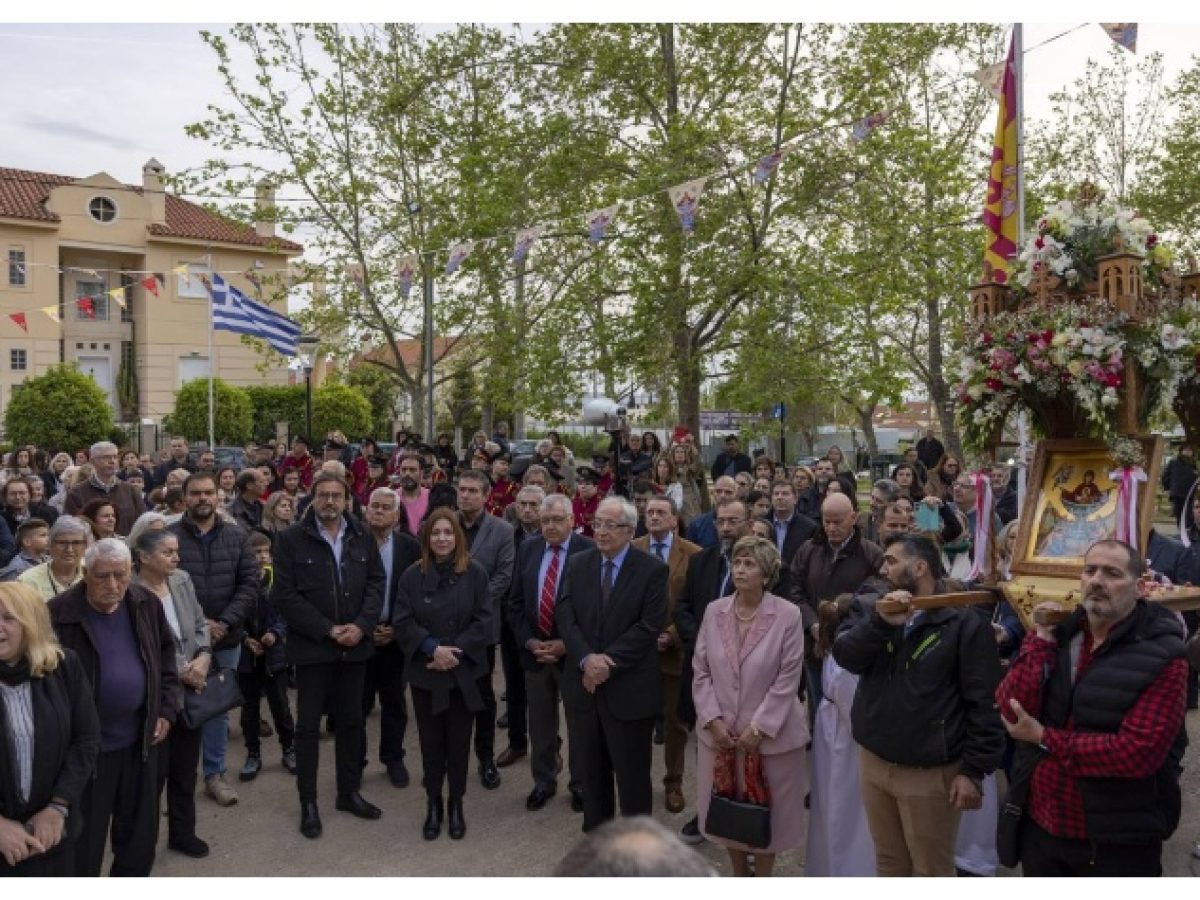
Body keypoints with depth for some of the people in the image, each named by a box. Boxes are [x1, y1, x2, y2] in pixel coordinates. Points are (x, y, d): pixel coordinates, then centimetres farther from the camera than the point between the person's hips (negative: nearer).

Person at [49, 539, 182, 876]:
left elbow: (166, 659, 10)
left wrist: (167, 710, 3)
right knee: (83, 840, 9)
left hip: (139, 740, 4)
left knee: (140, 833, 18)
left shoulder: (147, 604, -2)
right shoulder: (59, 614, -16)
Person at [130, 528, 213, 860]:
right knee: (154, 770, 6)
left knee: (186, 766, 17)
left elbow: (200, 625, 8)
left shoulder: (182, 580, 1)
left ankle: (182, 832, 34)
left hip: (191, 690, 6)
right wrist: (179, 671, -17)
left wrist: (203, 657, -10)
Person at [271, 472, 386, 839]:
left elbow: (376, 583, 3)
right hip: (312, 645, -3)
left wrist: (361, 626, -12)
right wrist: (327, 630, -15)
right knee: (308, 725, 6)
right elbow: (284, 595, -11)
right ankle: (308, 802, 19)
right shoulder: (291, 539, -7)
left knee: (351, 721, 14)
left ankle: (349, 792, 28)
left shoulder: (362, 537, 4)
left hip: (355, 644, 3)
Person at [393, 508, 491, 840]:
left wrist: (455, 651, -15)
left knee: (459, 740, 8)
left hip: (464, 672, 0)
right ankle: (433, 804, 24)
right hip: (425, 673, 1)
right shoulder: (412, 576, -2)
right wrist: (432, 648, -18)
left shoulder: (475, 573, -4)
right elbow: (402, 623, -5)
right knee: (431, 740, 8)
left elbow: (483, 620, -6)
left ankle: (456, 804, 24)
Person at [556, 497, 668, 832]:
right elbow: (565, 615, -1)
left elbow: (650, 624, -13)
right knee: (592, 768, 16)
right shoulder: (579, 564, 5)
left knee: (632, 772, 6)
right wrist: (586, 658, -16)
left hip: (629, 687, -4)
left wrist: (610, 661, -18)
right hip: (584, 682, 4)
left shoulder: (652, 569, -7)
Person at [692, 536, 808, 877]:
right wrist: (713, 720, -8)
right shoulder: (714, 611, -1)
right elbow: (701, 671, 1)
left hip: (770, 733, -3)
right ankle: (739, 874, 38)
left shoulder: (788, 615, -12)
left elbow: (787, 680, -12)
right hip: (720, 732, 3)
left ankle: (763, 877, 32)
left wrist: (759, 728, -14)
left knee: (766, 811, 11)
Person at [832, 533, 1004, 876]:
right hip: (873, 762, 6)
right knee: (889, 862, 20)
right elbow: (845, 656, -8)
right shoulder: (881, 614, 8)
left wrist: (974, 770, -15)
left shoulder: (964, 623, -11)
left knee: (930, 870, 10)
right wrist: (881, 622, -23)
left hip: (930, 772, -5)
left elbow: (984, 703, -14)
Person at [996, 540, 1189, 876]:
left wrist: (1045, 740, -18)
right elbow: (1011, 711, -10)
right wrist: (1041, 640, -16)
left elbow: (1140, 752, -23)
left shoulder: (1163, 658, -13)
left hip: (1117, 843, -4)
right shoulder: (1058, 635, 2)